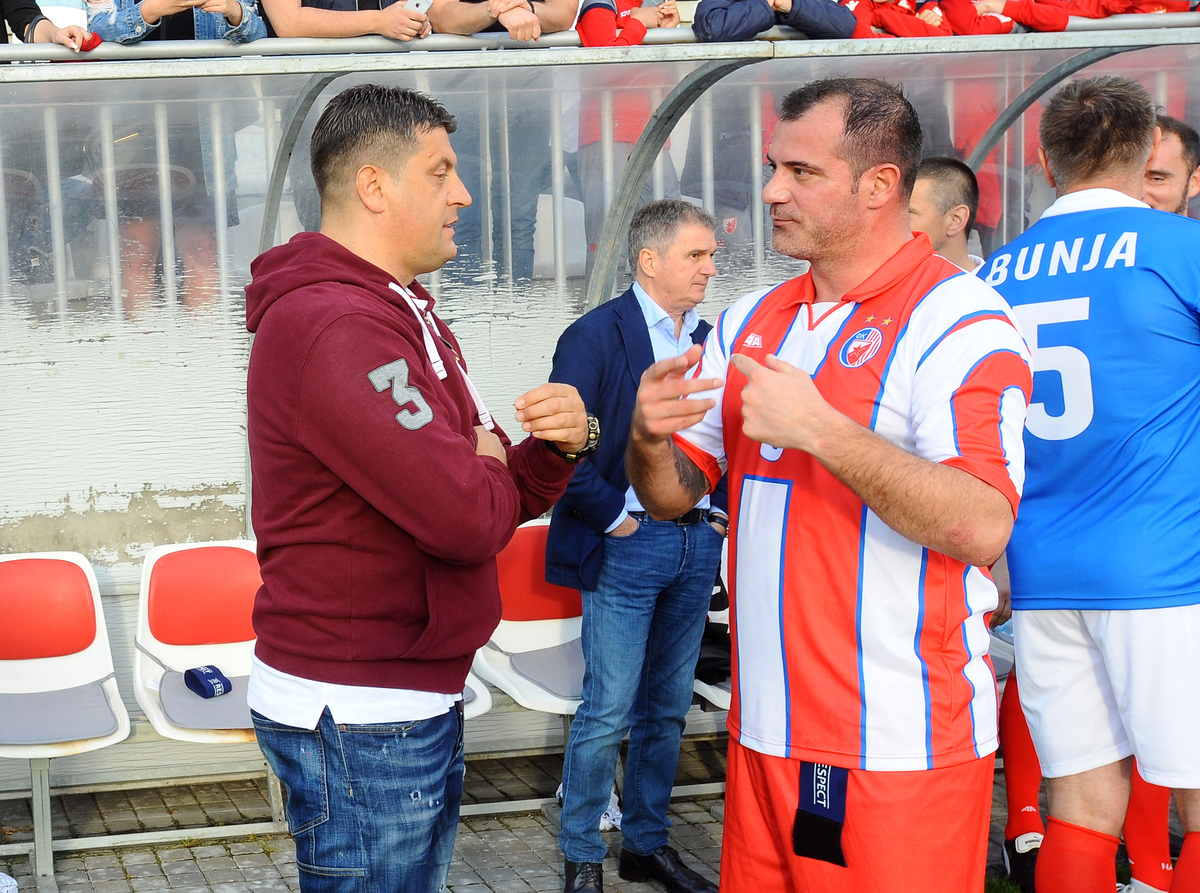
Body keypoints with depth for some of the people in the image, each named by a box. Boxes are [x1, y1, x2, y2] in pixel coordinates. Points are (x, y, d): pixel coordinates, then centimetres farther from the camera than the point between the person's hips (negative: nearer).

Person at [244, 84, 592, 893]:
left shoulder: (406, 316, 16)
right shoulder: (332, 326, -19)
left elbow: (503, 497, 16)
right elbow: (467, 517, -26)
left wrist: (559, 444, -6)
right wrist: (490, 465, -3)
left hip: (419, 702, 10)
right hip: (358, 720, -10)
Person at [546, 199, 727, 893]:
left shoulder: (714, 340, 11)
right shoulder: (596, 336, -9)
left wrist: (725, 511, 7)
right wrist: (612, 517, -13)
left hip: (697, 544, 6)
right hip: (627, 546, -6)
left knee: (667, 708, 13)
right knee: (608, 713, -4)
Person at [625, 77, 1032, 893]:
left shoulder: (956, 320, -10)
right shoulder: (750, 323, 13)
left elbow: (981, 527, -21)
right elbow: (671, 496, 14)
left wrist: (819, 430, -26)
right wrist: (649, 438, -9)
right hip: (766, 732, 7)